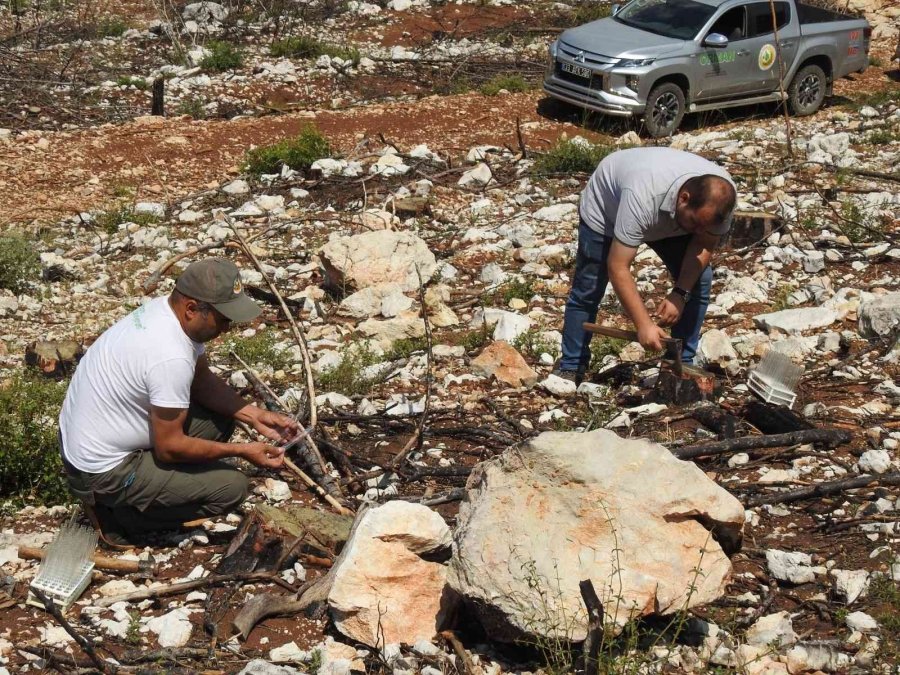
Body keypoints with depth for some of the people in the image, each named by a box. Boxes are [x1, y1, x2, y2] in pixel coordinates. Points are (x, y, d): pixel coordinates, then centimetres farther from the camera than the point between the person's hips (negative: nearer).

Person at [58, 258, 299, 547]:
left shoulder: (166, 310, -4)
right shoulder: (171, 358, -32)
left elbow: (203, 380, 10)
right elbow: (169, 447, -22)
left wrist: (254, 415, -2)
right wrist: (242, 451, -14)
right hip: (103, 473, -9)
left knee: (221, 417, 11)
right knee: (232, 487, -7)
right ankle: (120, 514, 1)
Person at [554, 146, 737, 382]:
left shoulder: (721, 198, -33)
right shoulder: (643, 197, -48)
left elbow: (704, 244, -15)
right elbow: (618, 268, -42)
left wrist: (680, 293, -27)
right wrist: (644, 324, -44)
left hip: (670, 218, 4)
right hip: (606, 207, -4)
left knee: (699, 280, -9)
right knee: (587, 291, -1)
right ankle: (570, 368, 16)